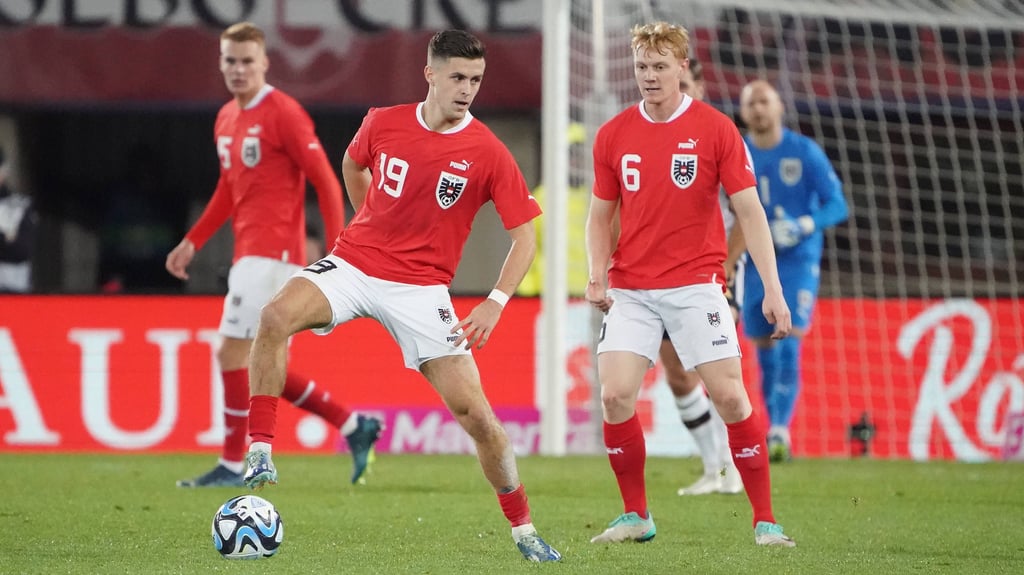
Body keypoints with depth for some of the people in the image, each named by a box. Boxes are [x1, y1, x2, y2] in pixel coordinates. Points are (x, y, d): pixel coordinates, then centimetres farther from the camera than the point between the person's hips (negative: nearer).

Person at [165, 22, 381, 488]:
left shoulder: (283, 113, -10)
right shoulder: (226, 119, 15)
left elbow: (325, 181, -12)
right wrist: (192, 242, 21)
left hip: (273, 252, -9)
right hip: (247, 254, 9)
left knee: (232, 352, -10)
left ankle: (233, 466, -3)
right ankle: (354, 428, 16)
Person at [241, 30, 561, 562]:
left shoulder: (488, 154, -8)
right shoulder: (383, 123, -2)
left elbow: (524, 235, -4)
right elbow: (353, 165, 23)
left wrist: (495, 304, -15)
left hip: (421, 287, -1)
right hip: (354, 262, 1)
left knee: (476, 414, -6)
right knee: (276, 317, -29)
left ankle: (522, 528, 12)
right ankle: (260, 450, -23)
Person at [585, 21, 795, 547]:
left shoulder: (716, 130, -3)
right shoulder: (613, 135, 5)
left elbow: (748, 211, -3)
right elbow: (600, 216, 14)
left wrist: (772, 289, -9)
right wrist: (597, 277, -2)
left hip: (696, 284, -2)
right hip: (630, 289, 2)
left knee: (729, 394, -9)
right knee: (615, 394, -11)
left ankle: (765, 521, 1)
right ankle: (635, 516, 7)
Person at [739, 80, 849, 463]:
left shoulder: (805, 152, -5)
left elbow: (837, 205, -7)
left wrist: (804, 226, -23)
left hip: (798, 262, -3)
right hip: (755, 265, 3)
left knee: (789, 347, -16)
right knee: (765, 354, 7)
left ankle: (781, 431, -18)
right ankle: (775, 433, 19)